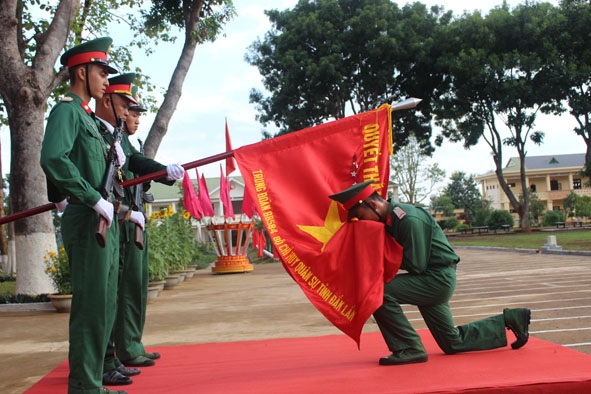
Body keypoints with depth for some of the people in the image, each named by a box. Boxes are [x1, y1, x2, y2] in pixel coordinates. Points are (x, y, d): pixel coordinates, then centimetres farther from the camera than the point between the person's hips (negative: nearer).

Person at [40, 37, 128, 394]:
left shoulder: (88, 117, 20)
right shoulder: (67, 110, -8)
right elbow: (53, 159, -25)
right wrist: (96, 200, -22)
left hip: (105, 222, 10)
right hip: (87, 221, -10)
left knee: (105, 306, 13)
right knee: (91, 307, -6)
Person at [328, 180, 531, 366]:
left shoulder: (409, 219, -24)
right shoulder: (390, 218, 3)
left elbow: (415, 265, -23)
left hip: (438, 279, -9)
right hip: (433, 281, 9)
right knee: (453, 344, 17)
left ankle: (410, 349, -11)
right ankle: (509, 319, 29)